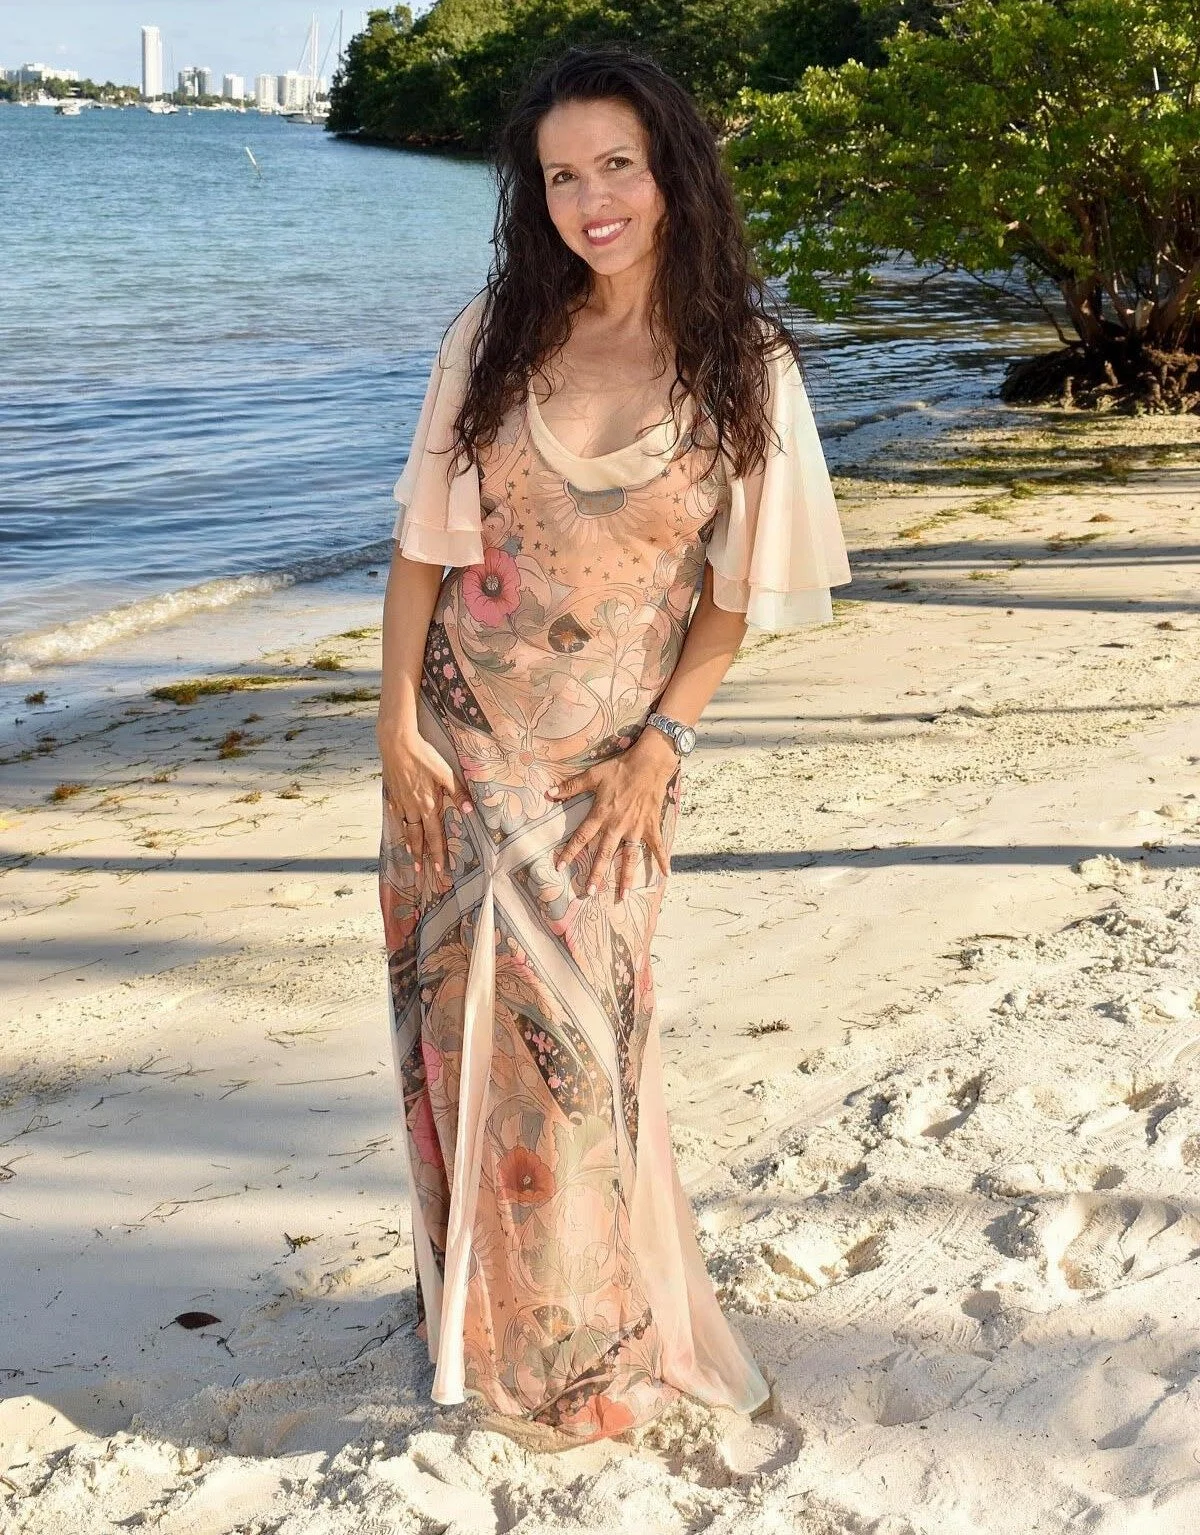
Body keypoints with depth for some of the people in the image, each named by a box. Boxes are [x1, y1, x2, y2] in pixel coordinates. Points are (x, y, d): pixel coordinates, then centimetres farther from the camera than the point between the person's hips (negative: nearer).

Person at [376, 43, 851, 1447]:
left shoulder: (745, 366, -5)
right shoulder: (494, 336, -2)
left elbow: (737, 585, -2)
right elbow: (424, 542, -1)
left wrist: (659, 746, -9)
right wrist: (398, 723, -6)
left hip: (608, 755, -2)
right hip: (457, 737, 2)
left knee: (574, 1042, 2)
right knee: (457, 1027, 9)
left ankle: (589, 1354, 23)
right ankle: (475, 1314, 30)